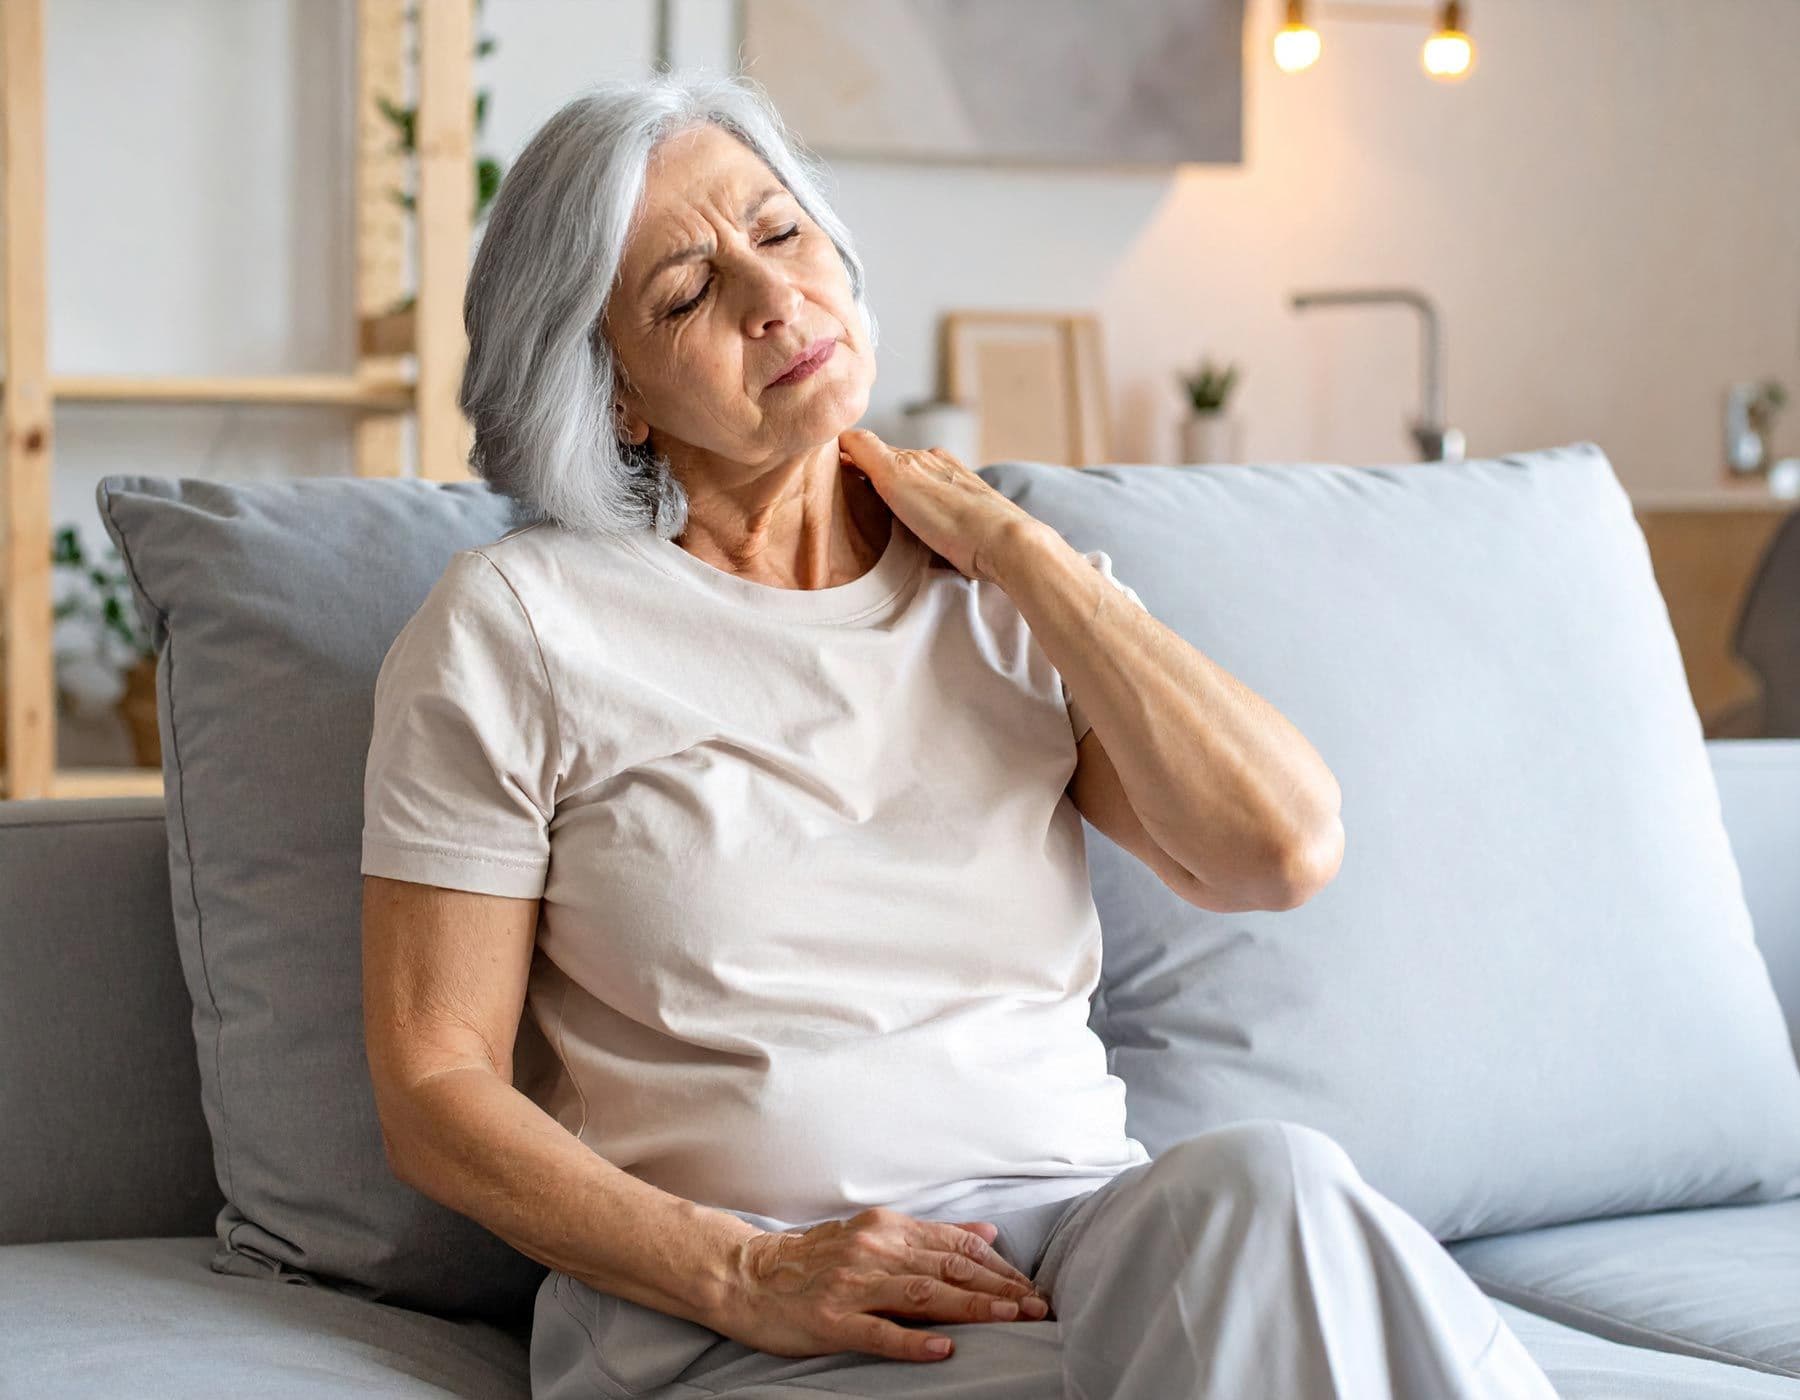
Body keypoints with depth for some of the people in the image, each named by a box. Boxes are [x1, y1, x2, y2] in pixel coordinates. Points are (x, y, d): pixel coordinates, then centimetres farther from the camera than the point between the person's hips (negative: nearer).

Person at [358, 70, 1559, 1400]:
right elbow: (436, 1090, 0)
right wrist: (750, 1276, -15)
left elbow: (1281, 850, -3)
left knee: (1263, 1180, -32)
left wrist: (1010, 541, 3)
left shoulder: (1016, 590, 14)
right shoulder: (513, 627, 3)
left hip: (1084, 1236, 4)